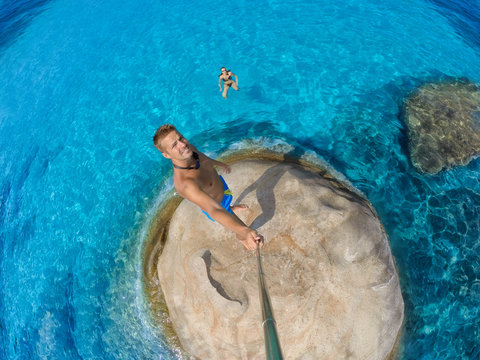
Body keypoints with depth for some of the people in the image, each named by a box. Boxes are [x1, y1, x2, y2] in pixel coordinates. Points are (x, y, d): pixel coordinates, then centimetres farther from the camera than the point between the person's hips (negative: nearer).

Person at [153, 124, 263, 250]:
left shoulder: (189, 148, -27)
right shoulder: (184, 184, -50)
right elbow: (215, 211, -61)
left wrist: (219, 164, 16)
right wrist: (244, 231, -76)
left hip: (220, 184, 6)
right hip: (214, 205, -5)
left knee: (229, 199, 39)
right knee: (239, 226, 21)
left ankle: (230, 208, 76)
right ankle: (240, 236, 58)